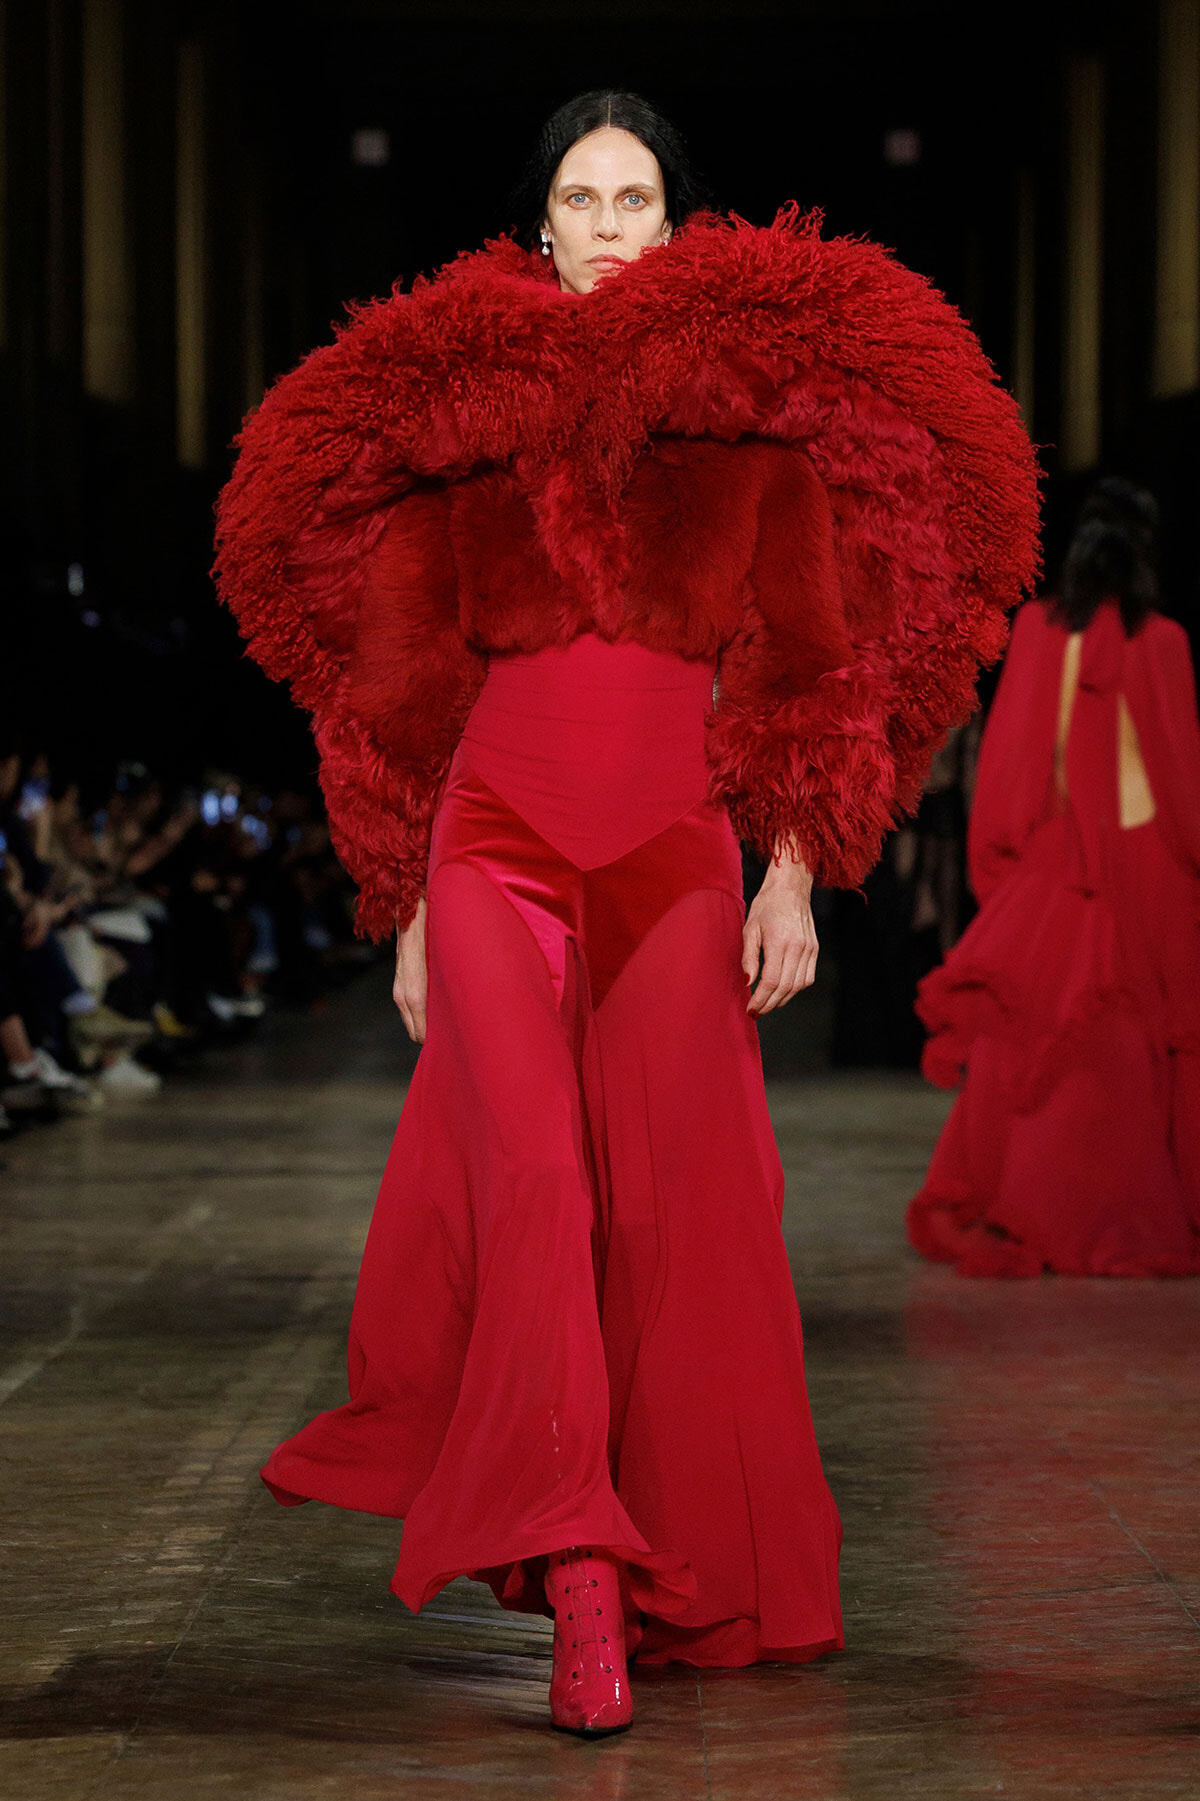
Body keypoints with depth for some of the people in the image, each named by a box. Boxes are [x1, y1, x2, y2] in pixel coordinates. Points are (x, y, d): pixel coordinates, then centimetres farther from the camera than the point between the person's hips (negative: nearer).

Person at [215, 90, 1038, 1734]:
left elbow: (806, 665, 5)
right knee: (535, 1175, -15)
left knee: (678, 1205, -1)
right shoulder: (469, 411, 9)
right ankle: (583, 1585, -18)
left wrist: (792, 873, -4)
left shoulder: (759, 414, 7)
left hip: (679, 855, 0)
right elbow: (416, 672, 12)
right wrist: (409, 903, 10)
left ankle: (697, 1566, 14)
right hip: (497, 841, 0)